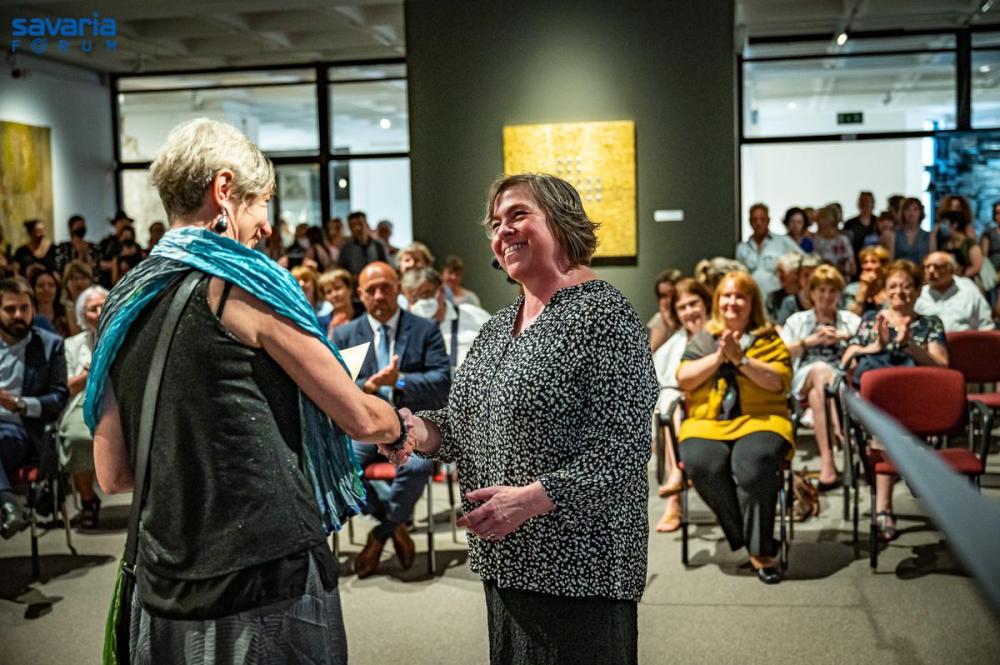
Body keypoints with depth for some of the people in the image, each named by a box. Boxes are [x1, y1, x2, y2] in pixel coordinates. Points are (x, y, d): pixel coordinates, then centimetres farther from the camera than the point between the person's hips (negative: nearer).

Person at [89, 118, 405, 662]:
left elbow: (113, 475, 11)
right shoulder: (239, 284, -11)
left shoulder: (121, 305, 7)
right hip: (269, 579, -6)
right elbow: (361, 418, -5)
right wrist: (412, 427, 16)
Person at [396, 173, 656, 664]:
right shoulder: (497, 327, 13)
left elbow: (623, 449, -19)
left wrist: (531, 498, -26)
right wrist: (418, 430, -3)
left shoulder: (603, 316, -12)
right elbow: (465, 420, 17)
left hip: (579, 570, -7)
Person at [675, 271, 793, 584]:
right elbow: (683, 380, 5)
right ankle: (747, 539, -13)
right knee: (703, 466, -31)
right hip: (706, 423, 2)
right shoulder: (702, 339, 18)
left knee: (754, 465, -34)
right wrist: (719, 356, -6)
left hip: (760, 419, -1)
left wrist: (740, 358, -11)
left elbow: (778, 382, -3)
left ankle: (760, 550, -19)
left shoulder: (769, 339, 13)